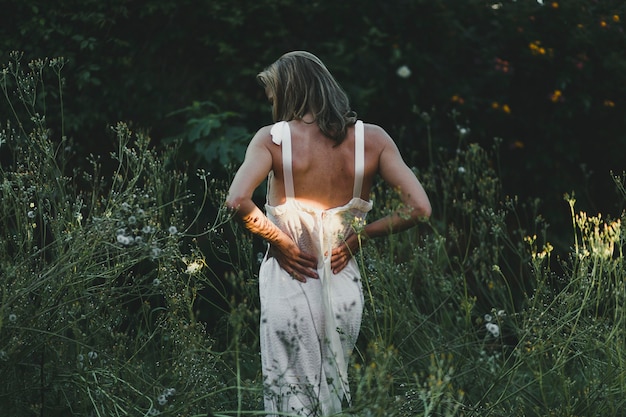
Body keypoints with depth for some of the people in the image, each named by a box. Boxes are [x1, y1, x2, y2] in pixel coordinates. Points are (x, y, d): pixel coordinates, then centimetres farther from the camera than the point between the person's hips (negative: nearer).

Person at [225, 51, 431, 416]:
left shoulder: (272, 138, -9)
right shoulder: (371, 139, -2)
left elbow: (238, 202, -24)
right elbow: (418, 208, -9)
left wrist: (279, 241, -9)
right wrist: (360, 236, 1)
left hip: (288, 284, -3)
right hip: (344, 288, 3)